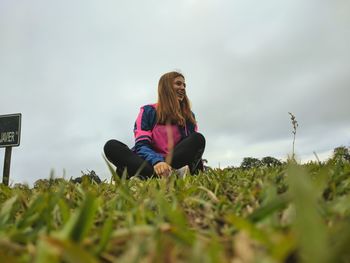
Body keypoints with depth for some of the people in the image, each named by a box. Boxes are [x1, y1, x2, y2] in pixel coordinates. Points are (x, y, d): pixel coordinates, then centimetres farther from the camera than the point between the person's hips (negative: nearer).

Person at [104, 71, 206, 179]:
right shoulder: (148, 111, 7)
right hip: (149, 163, -1)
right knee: (112, 146, -23)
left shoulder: (188, 115, 16)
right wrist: (156, 161, -28)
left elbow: (194, 146, 8)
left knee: (198, 138, -21)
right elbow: (141, 145, -7)